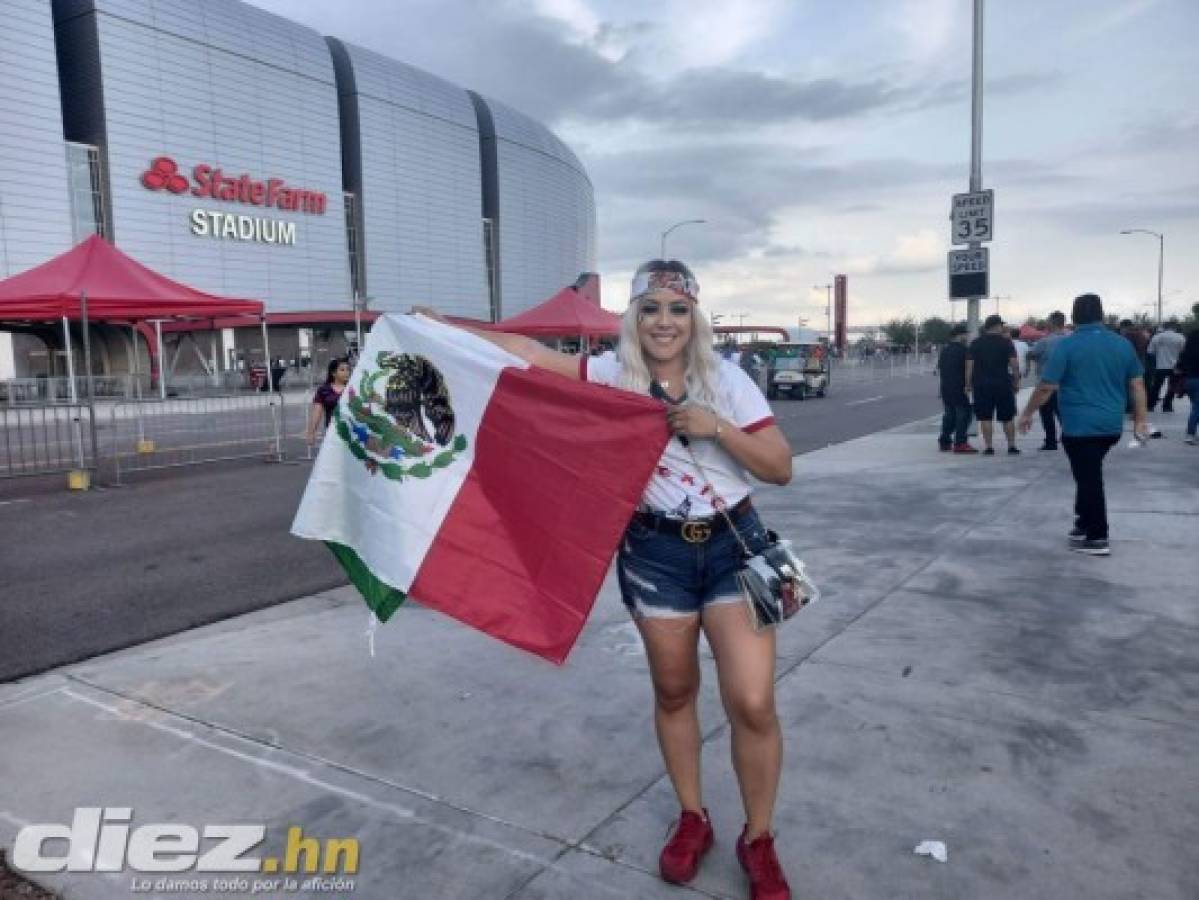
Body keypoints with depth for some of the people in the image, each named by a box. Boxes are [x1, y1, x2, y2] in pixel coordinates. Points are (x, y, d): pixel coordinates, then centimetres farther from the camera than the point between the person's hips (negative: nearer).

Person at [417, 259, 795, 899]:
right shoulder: (611, 376, -2)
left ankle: (759, 842, 18)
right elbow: (525, 351, -3)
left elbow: (781, 468, -5)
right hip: (655, 551, 1)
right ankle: (691, 820, 36)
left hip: (732, 544, 0)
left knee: (752, 703, -6)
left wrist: (716, 427, -18)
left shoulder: (727, 379, -4)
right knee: (673, 692, 14)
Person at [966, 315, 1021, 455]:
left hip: (981, 385, 0)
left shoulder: (976, 343, 4)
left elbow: (969, 365, -2)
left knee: (985, 417, 1)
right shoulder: (1006, 342, 0)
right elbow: (1014, 364, -7)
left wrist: (968, 384, 3)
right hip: (1003, 384, 0)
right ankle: (1011, 445, 12)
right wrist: (1016, 381, 1)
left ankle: (989, 446, -1)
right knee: (1007, 417, 9)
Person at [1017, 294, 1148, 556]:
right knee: (1090, 475, 21)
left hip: (1079, 426, -6)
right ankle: (1084, 524, 28)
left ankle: (1098, 539, 6)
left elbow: (1046, 387, -11)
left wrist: (1027, 413, 1)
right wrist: (1140, 420, 15)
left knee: (1089, 479, 1)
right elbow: (1137, 384, 9)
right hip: (1111, 426, 6)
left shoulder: (1067, 345, -9)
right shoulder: (1123, 344, 7)